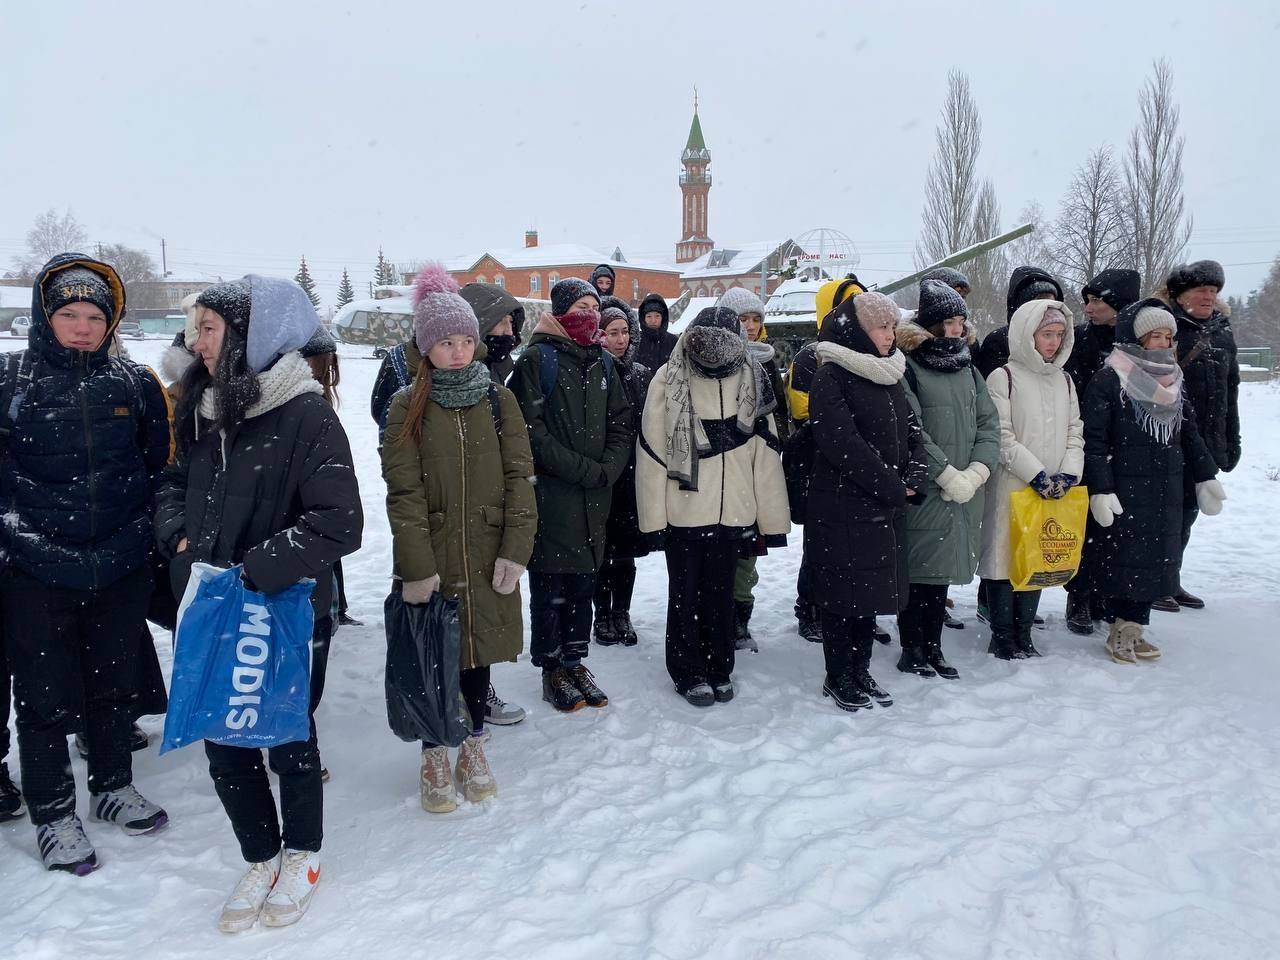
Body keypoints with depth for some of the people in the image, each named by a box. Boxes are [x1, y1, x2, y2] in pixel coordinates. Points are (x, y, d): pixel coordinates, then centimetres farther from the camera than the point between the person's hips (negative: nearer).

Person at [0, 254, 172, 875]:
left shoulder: (135, 385, 2)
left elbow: (159, 467, 11)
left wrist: (149, 535, 9)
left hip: (120, 570, 3)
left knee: (117, 685, 17)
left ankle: (113, 787, 37)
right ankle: (53, 814, 26)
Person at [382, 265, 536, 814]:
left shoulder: (499, 400, 3)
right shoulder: (408, 408, -3)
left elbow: (519, 477, 0)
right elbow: (404, 491, -8)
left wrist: (515, 550, -8)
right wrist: (417, 566, -14)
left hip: (487, 555, 2)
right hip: (430, 557, -2)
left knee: (479, 649, 13)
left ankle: (473, 746, 32)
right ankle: (435, 757, 25)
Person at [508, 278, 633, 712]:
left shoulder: (602, 363, 13)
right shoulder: (537, 359, -6)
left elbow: (622, 423, 11)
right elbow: (533, 430, -14)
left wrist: (608, 469, -6)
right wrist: (586, 470, -14)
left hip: (595, 497, 6)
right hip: (551, 494, -5)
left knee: (583, 582, 12)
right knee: (550, 586, 3)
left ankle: (575, 662, 25)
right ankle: (552, 671, 15)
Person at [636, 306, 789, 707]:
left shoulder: (752, 380, 2)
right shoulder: (669, 379, -7)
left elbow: (766, 452, 1)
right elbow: (652, 448, -8)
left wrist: (772, 516, -2)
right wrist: (653, 510, -11)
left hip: (732, 511, 2)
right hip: (683, 510, -2)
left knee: (721, 594, 15)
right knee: (685, 595, 10)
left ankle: (719, 669, 30)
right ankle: (688, 673, 24)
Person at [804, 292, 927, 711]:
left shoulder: (890, 376, 13)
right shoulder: (830, 377, -11)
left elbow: (912, 431, 14)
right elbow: (844, 445, -19)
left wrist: (914, 477, -4)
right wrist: (894, 486, -14)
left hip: (885, 507, 7)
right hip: (842, 507, -7)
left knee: (871, 589, 13)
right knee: (843, 591, 2)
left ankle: (860, 672, 26)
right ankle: (838, 679, 15)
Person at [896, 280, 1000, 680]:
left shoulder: (968, 368, 14)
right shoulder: (909, 367, -7)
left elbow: (989, 423, 8)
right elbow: (912, 432, -14)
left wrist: (976, 472, -7)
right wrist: (948, 475, -14)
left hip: (965, 493, 6)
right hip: (923, 491, -6)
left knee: (944, 570, 12)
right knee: (917, 570, 1)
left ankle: (932, 647, 22)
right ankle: (912, 648, 14)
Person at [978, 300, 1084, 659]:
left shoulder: (1064, 380, 13)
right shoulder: (1003, 378, -6)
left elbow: (1075, 432, 12)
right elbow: (1001, 437, -12)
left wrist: (1069, 473, -4)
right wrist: (1037, 475, -16)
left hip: (1054, 490, 6)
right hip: (1011, 486, -6)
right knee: (1005, 558, -1)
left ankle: (1023, 635, 20)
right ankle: (1002, 638, 10)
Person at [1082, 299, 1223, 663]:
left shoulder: (1175, 383, 12)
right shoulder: (1108, 382, -9)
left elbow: (1189, 436, 20)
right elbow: (1094, 441, -12)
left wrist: (1206, 476, 15)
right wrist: (1100, 490, -17)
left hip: (1166, 493, 7)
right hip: (1124, 490, -6)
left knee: (1157, 558, 7)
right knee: (1123, 557, -4)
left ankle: (1133, 628, 17)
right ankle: (1122, 629, 8)